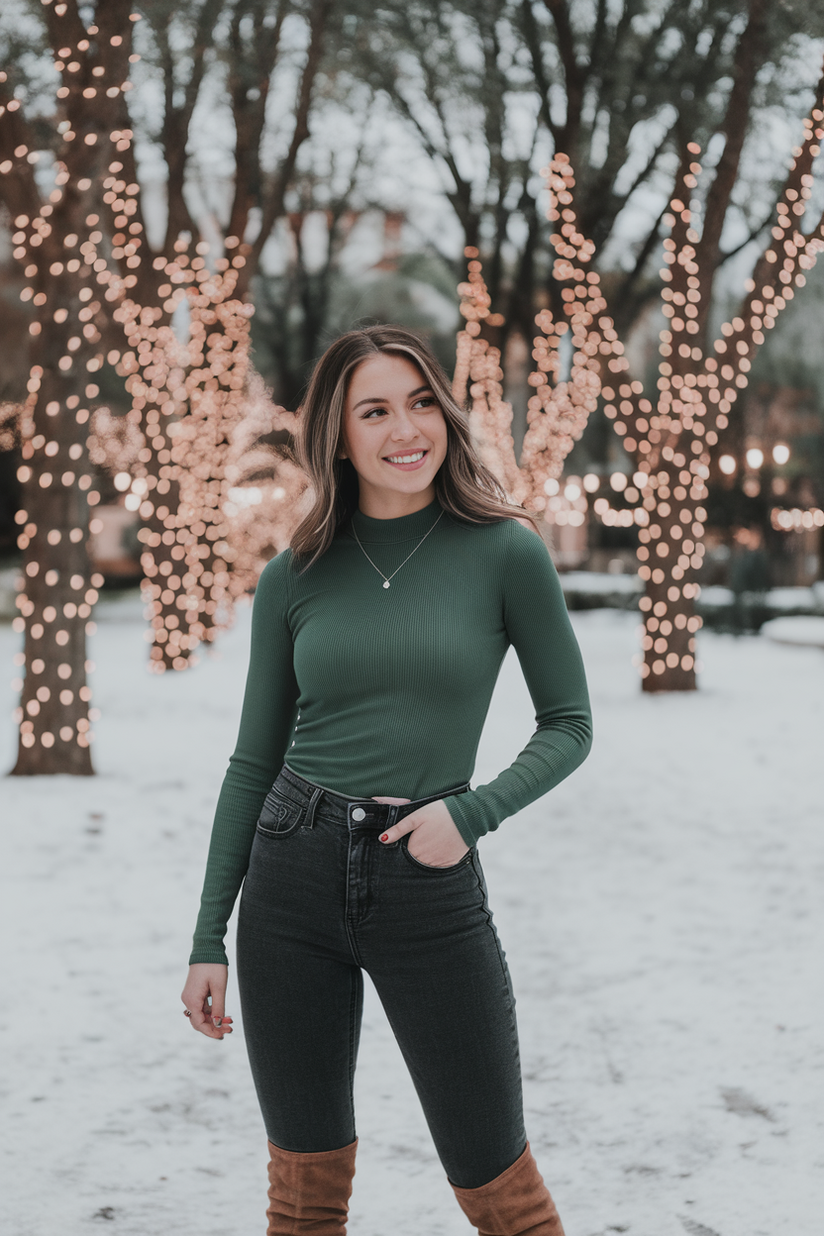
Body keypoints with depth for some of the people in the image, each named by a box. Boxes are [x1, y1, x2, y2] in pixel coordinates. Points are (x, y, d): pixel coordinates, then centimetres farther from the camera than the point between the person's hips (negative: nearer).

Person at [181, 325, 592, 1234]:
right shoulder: (294, 578, 4)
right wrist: (209, 940, 7)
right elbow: (254, 763, 9)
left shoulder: (504, 552, -3)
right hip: (293, 881, 2)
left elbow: (569, 724, 4)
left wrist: (472, 811, -13)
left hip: (431, 889, -2)